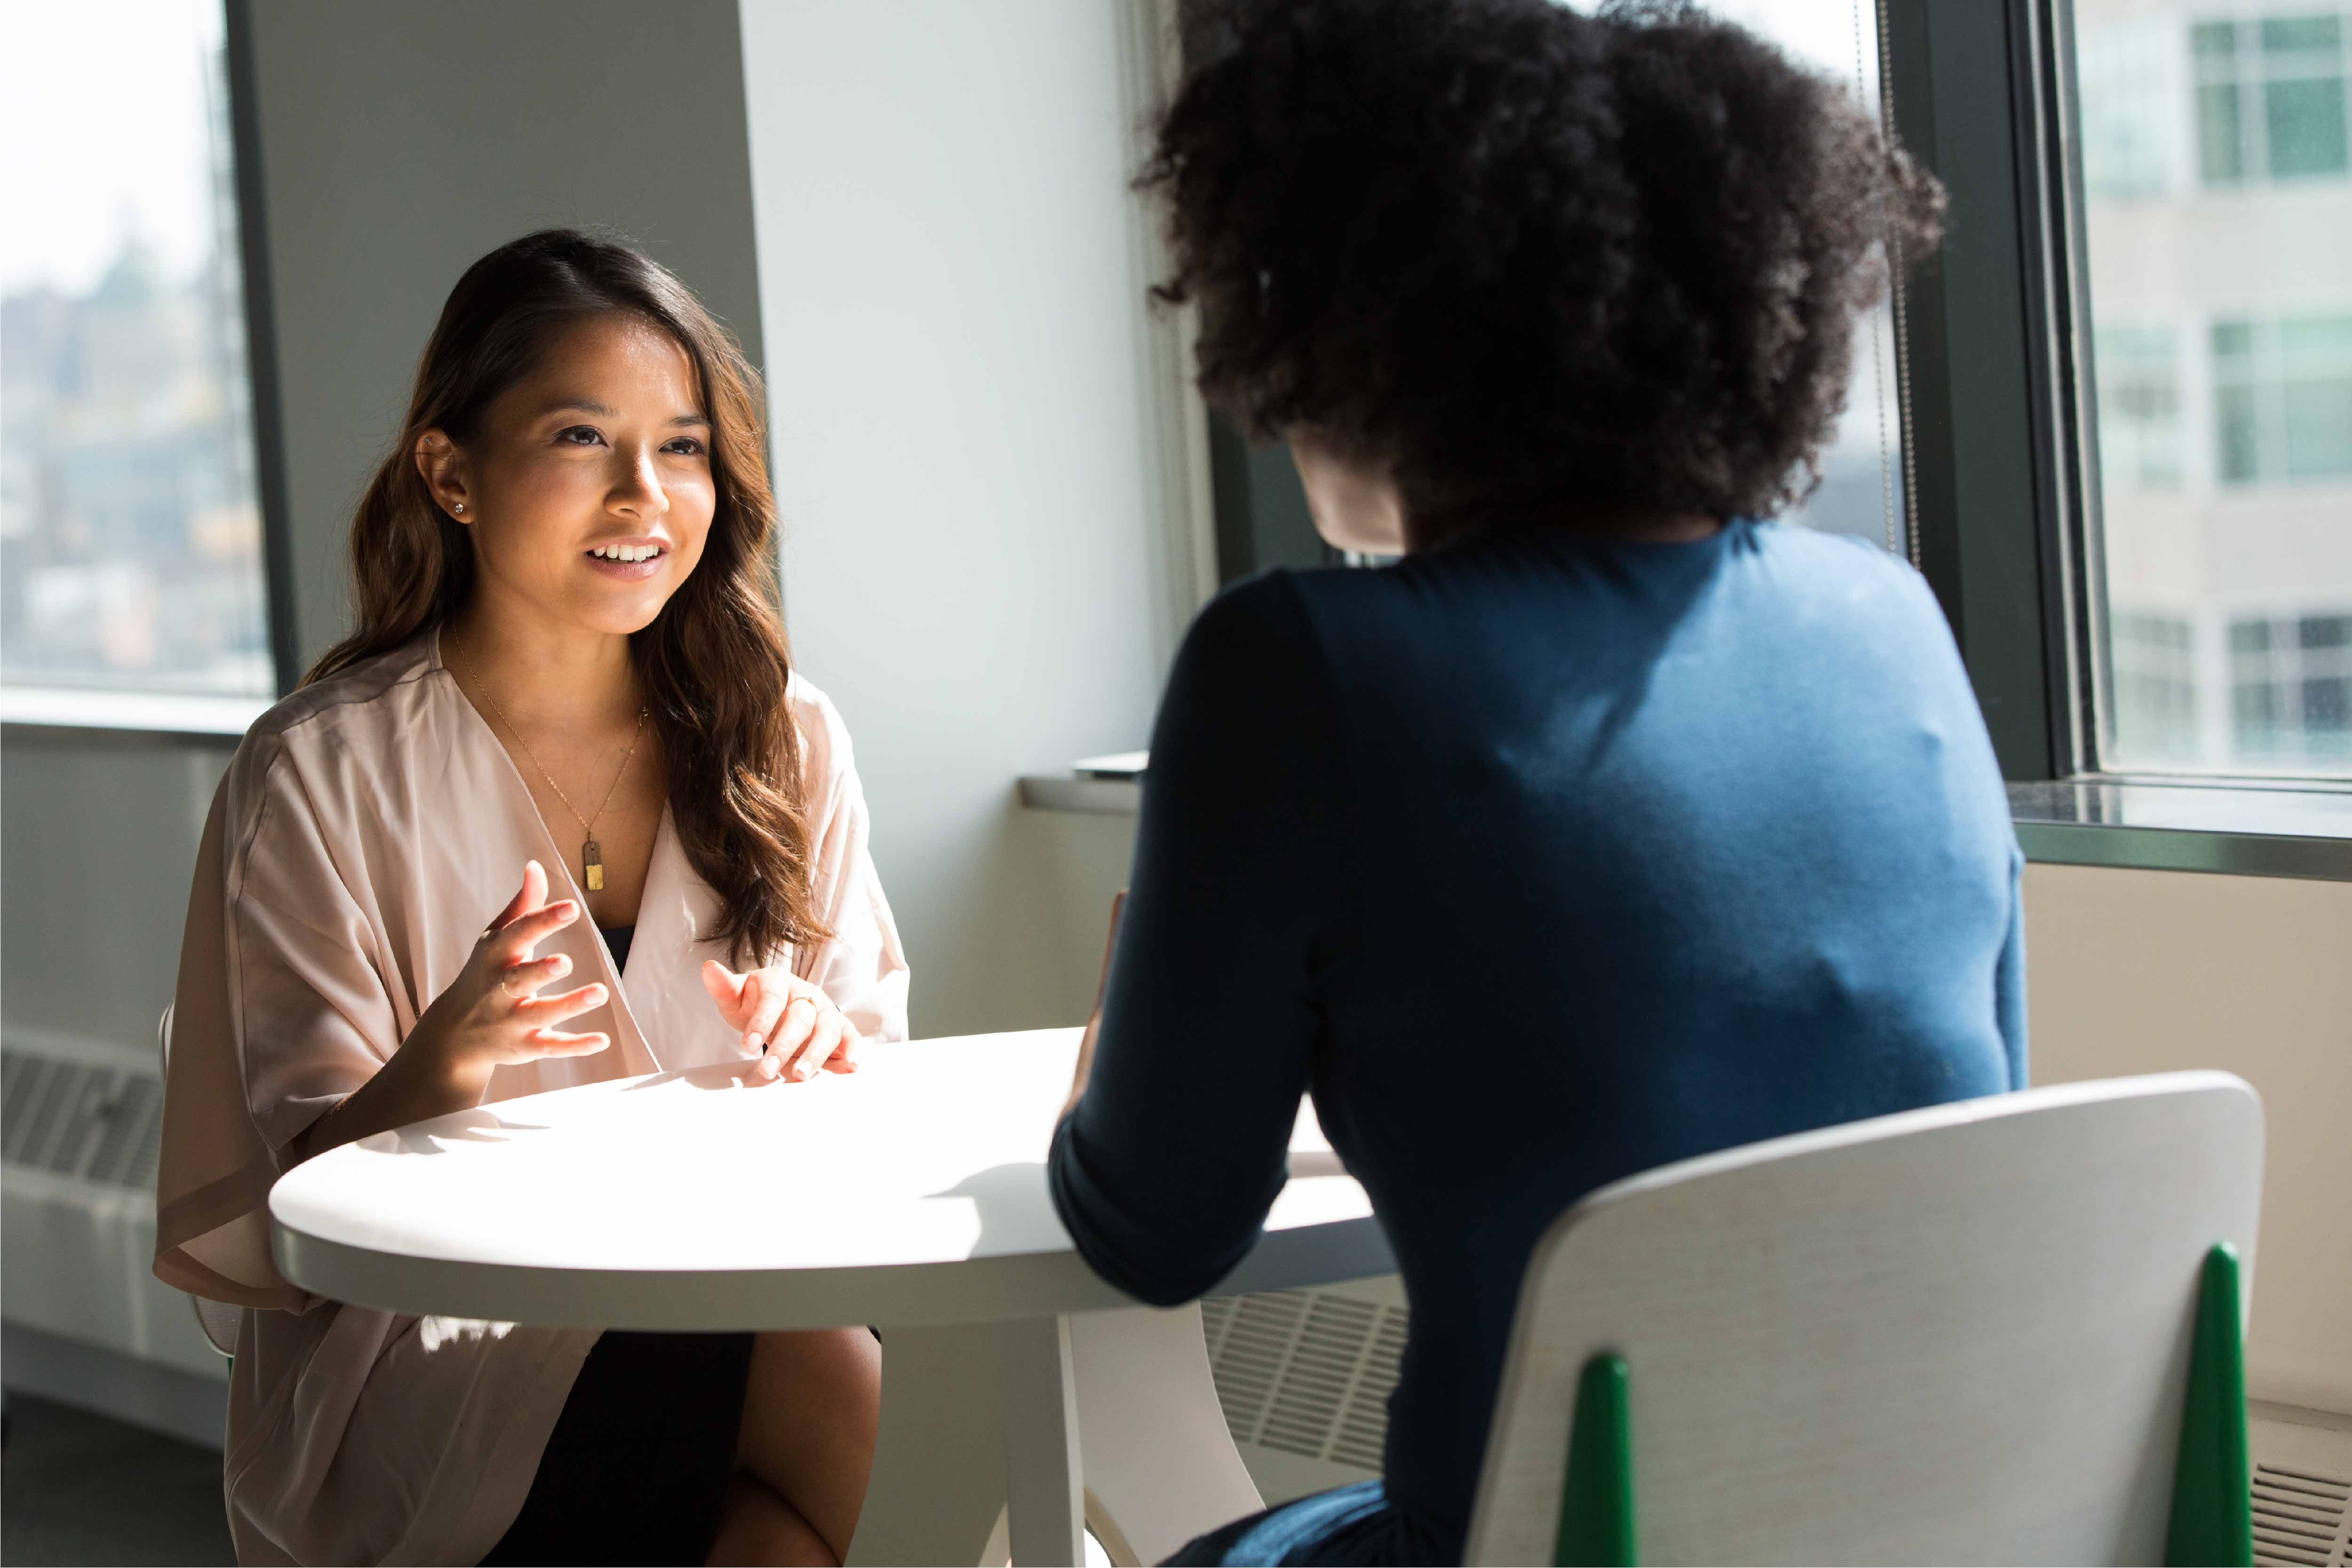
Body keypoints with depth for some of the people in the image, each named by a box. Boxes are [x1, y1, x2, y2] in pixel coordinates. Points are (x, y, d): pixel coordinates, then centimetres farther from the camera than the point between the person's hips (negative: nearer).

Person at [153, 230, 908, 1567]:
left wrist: (822, 1053, -11)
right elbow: (300, 1199, -5)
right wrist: (442, 1067, -25)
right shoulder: (323, 777, -3)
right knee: (852, 1403, -31)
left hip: (738, 1296, 4)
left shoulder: (779, 739, 9)